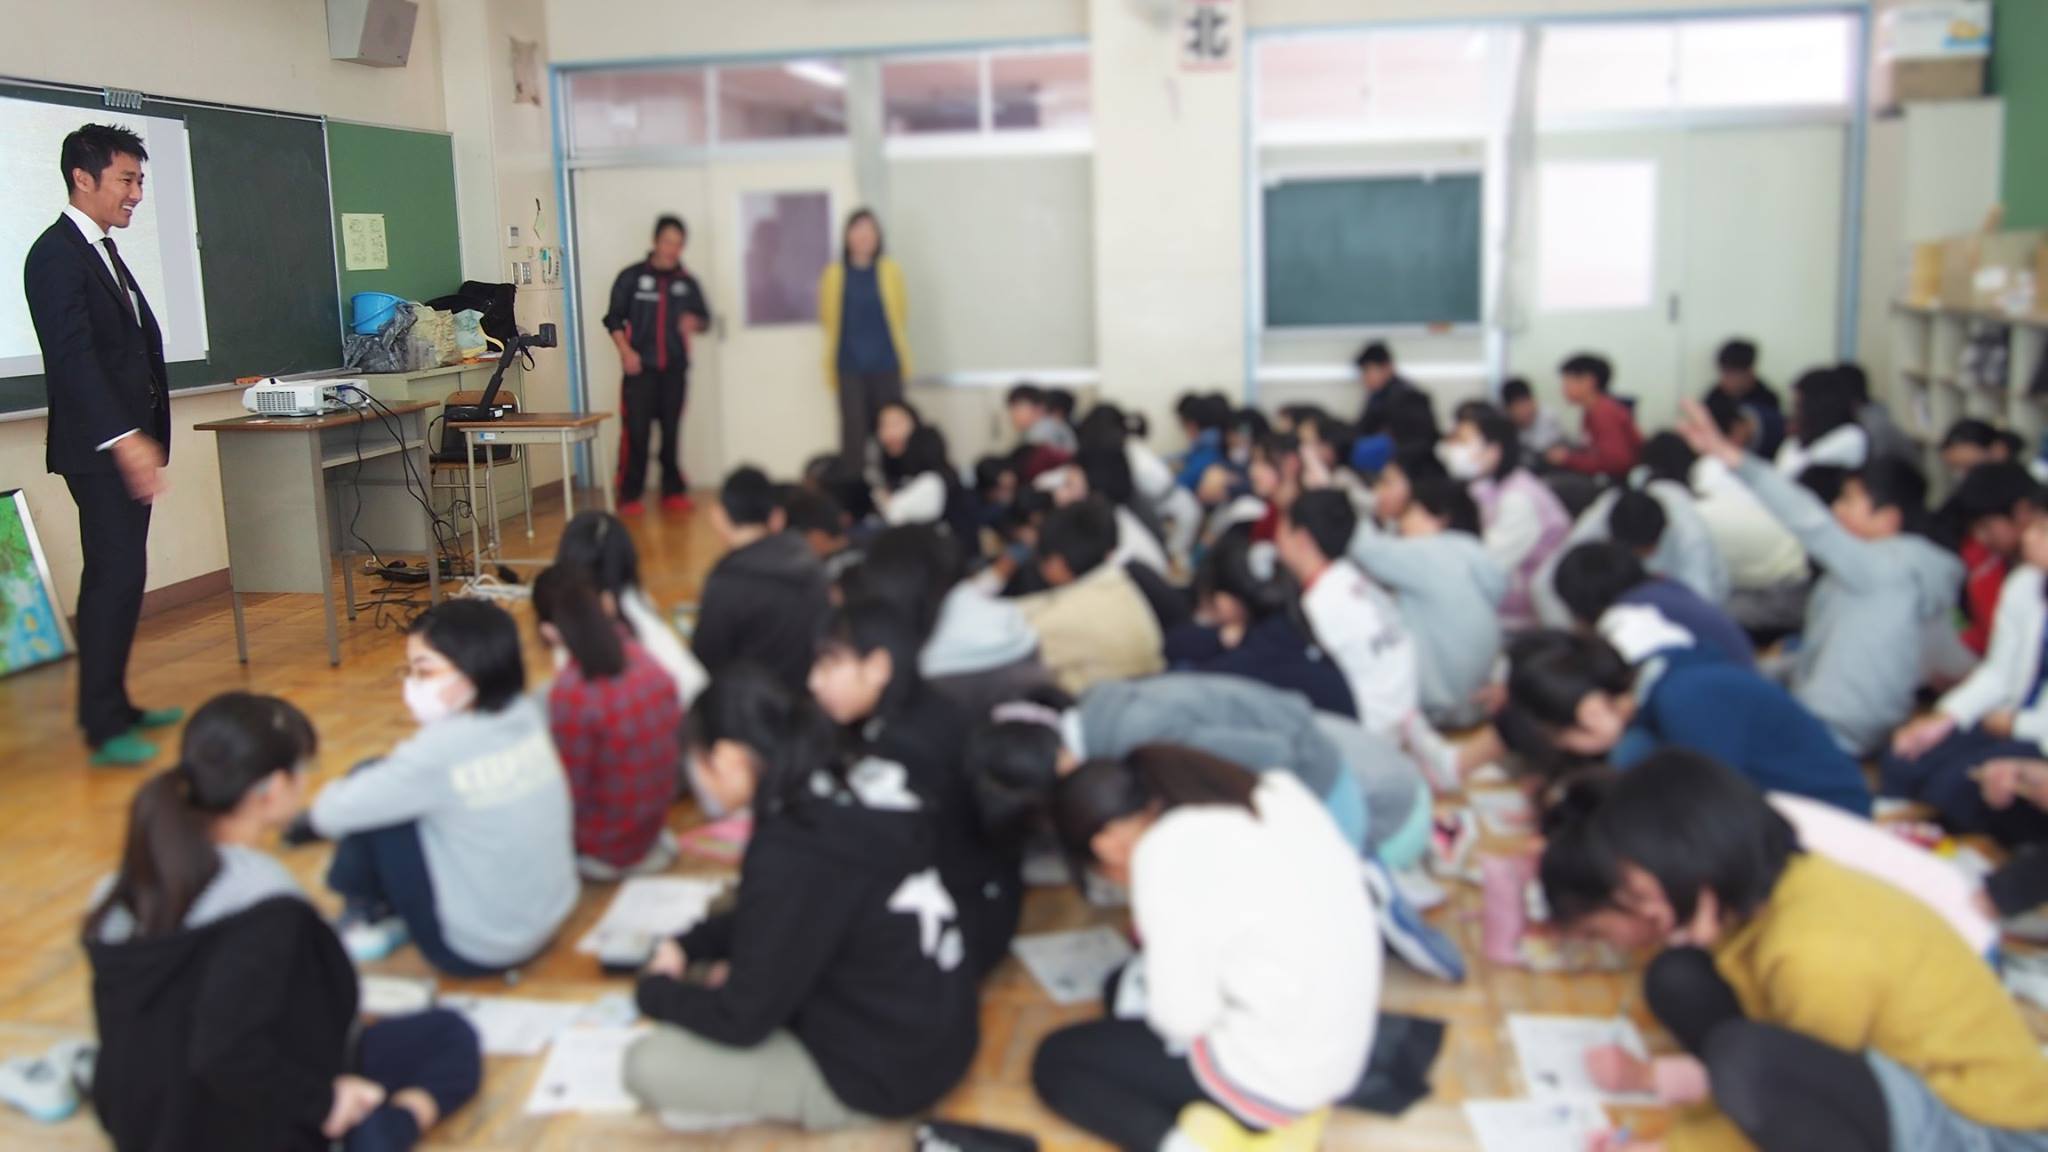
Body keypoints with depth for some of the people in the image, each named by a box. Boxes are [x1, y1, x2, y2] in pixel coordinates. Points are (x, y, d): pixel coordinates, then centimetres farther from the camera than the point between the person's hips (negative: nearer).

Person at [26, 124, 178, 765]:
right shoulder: (57, 254, -11)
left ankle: (112, 705, 20)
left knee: (118, 575, 12)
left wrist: (146, 436, 14)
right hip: (99, 448, -9)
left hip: (129, 442, 9)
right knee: (117, 574, -10)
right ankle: (104, 726, -6)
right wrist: (124, 439, -28)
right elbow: (72, 356, -21)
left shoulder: (104, 252, 18)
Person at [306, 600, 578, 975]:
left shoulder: (442, 750, -24)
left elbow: (329, 814, -12)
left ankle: (367, 912, 19)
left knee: (372, 789, -2)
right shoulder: (527, 714, -6)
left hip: (472, 950, -7)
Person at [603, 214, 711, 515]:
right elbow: (614, 318, 3)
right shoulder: (632, 277, 3)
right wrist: (626, 351, -10)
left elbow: (704, 317, 15)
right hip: (640, 368, -3)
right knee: (636, 432, -7)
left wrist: (694, 322, -8)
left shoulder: (687, 282, 10)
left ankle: (673, 492, 15)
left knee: (671, 432, 6)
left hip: (674, 369, 3)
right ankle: (629, 496, 0)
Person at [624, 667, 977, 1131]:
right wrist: (686, 947, 6)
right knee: (709, 968, 20)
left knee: (647, 1066, -7)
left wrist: (655, 991, 0)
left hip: (881, 1073, -9)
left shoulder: (793, 857, -28)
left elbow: (742, 1018, -18)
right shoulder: (837, 798, -3)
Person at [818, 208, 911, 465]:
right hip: (849, 366, 0)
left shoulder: (890, 271, 1)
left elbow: (901, 315, 8)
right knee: (853, 434, -2)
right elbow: (827, 318, 7)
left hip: (886, 365, 0)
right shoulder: (834, 274, 2)